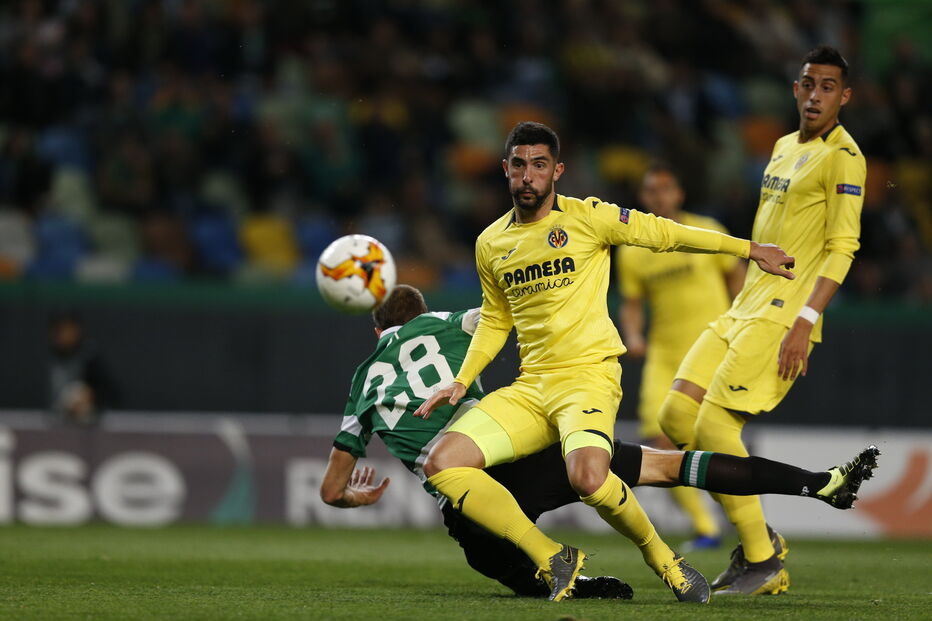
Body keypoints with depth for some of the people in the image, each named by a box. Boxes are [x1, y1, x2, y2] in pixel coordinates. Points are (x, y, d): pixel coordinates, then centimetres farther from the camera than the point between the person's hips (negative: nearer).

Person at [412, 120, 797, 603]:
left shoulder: (588, 218, -2)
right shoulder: (490, 244, 12)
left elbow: (662, 234, 6)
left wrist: (750, 249, 9)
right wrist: (462, 381, 15)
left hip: (589, 377, -5)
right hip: (528, 389, 5)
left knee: (588, 478, -35)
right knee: (442, 464, -15)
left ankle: (661, 558, -5)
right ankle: (552, 561, -9)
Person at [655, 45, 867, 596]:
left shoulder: (843, 156, -7)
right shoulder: (785, 148, 19)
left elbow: (842, 248, -14)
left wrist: (805, 322, -21)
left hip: (784, 313, -9)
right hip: (744, 305, 9)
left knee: (714, 426, -17)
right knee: (676, 416, 0)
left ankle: (763, 561, -6)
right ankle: (760, 538, 9)